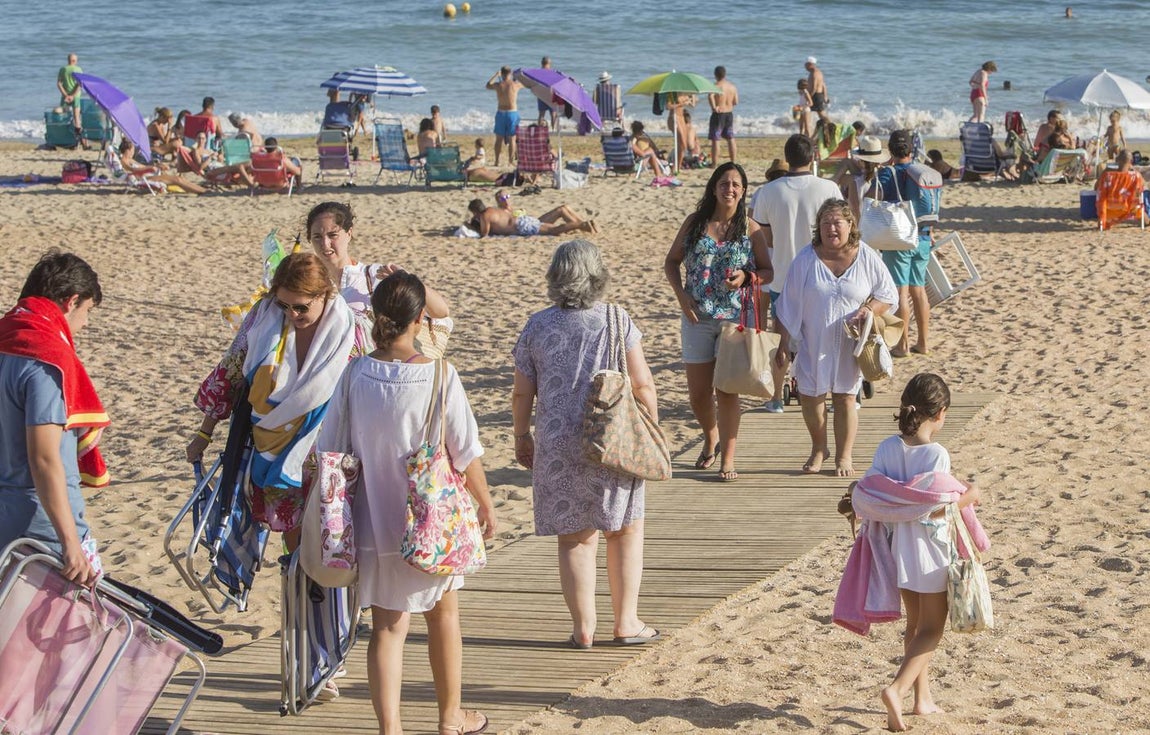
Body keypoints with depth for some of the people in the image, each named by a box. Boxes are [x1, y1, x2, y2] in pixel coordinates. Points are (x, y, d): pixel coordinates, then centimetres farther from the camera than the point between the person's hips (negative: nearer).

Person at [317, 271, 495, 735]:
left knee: (386, 626, 8)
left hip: (374, 519, 2)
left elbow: (328, 448, 0)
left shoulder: (355, 374, -8)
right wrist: (485, 504, 7)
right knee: (443, 615, 18)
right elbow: (466, 453, -10)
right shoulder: (438, 375, -17)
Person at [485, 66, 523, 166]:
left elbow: (488, 86, 19)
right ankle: (510, 162, 4)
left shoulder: (498, 85, -4)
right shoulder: (515, 85, -7)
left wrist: (496, 75, 29)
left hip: (501, 113, 1)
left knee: (499, 139, 10)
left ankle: (497, 161, 12)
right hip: (513, 113, -1)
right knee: (511, 139, 4)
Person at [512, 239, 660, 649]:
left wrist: (522, 436, 16)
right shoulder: (617, 322, -5)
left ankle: (583, 628, 11)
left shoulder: (538, 326, -1)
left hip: (559, 446, 1)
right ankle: (626, 622, 15)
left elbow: (522, 393, 2)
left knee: (575, 537, 9)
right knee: (626, 530, 14)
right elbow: (642, 385, -6)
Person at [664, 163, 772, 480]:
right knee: (698, 392, 7)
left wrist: (746, 277, -16)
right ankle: (711, 439, 35)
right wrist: (681, 294, -6)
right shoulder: (695, 222, 3)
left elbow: (768, 271, 5)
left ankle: (728, 458, 5)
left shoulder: (751, 229, 0)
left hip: (734, 318, -2)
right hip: (697, 318, 2)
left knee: (727, 390, -4)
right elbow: (672, 261, 9)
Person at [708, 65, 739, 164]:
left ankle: (715, 163, -3)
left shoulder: (716, 86, -14)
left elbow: (710, 96, -34)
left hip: (718, 114, -5)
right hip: (729, 114, 5)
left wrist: (714, 107, -26)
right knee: (730, 139, 14)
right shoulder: (733, 87, 3)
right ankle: (733, 162, 18)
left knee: (715, 139, -1)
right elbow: (736, 102, 9)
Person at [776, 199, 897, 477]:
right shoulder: (806, 259, -5)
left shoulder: (866, 258, -4)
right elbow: (789, 306, 0)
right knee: (809, 396, 5)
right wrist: (783, 344, -1)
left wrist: (869, 309, -17)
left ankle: (844, 456, 19)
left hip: (849, 346, -1)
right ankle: (819, 449, 29)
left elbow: (888, 294, 4)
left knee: (845, 399, 3)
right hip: (813, 343, 1)